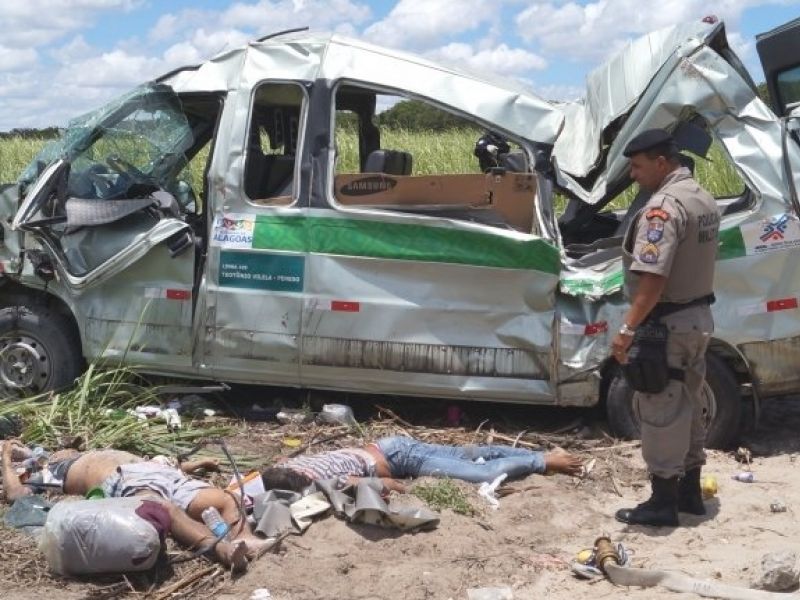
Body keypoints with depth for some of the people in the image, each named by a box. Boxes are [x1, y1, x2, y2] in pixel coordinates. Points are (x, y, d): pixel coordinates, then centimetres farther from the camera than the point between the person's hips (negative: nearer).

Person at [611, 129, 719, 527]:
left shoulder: (664, 206, -21)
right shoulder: (704, 199, 11)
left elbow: (653, 279, -28)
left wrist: (628, 329, -26)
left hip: (667, 325, -10)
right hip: (698, 318, 10)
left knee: (660, 413, -1)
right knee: (688, 408, 17)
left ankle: (663, 503, 7)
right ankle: (689, 493, 28)